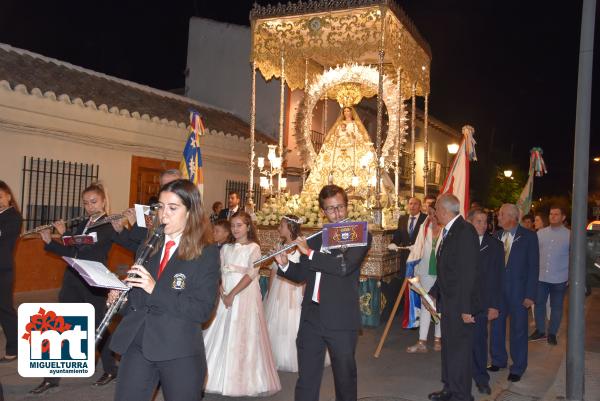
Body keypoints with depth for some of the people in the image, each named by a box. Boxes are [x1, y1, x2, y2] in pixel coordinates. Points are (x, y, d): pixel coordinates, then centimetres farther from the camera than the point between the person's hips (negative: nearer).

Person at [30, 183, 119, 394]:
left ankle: (111, 370, 25)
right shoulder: (82, 224, 13)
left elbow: (86, 246, -23)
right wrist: (49, 242, 2)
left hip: (94, 283, -6)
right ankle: (52, 378, 12)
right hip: (73, 281, 7)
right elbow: (72, 252, 14)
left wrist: (65, 233, -12)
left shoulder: (109, 225, -9)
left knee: (98, 326, 6)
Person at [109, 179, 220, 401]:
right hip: (137, 344, 5)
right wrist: (120, 295, -4)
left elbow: (203, 310, -15)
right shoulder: (148, 246, 11)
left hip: (180, 352, -4)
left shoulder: (206, 253, -7)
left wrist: (155, 289, -22)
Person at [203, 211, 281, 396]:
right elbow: (218, 272, 6)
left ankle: (243, 380, 6)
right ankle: (219, 378, 13)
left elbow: (251, 274, -11)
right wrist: (222, 292, -10)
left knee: (242, 337, -3)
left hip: (245, 296, -4)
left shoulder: (253, 248, -2)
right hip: (225, 296, 5)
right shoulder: (226, 248, 13)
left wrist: (232, 294, -15)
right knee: (221, 334, 4)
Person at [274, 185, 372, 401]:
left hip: (341, 321, -4)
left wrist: (309, 253, -19)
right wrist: (284, 264, -3)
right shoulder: (314, 239, 11)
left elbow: (344, 266, -22)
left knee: (345, 377, 12)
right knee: (306, 379, 10)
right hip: (311, 318, 4)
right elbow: (302, 275, 16)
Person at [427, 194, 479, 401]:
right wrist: (434, 292, 13)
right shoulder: (448, 231, 11)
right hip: (448, 301, 10)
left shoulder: (465, 231, -18)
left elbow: (468, 272, -22)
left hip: (460, 304, -10)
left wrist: (466, 307, -22)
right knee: (448, 347, 19)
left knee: (459, 350, 1)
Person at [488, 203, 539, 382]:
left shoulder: (528, 237, -7)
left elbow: (533, 266, -8)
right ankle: (498, 360, 31)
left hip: (518, 291, -4)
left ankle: (518, 368, 21)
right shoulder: (496, 236, 5)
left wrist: (530, 295, -12)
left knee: (518, 330, 6)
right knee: (496, 327, 13)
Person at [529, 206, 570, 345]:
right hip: (540, 277, 2)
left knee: (556, 307, 10)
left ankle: (552, 333, 23)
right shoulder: (540, 233, 2)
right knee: (539, 304, 9)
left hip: (559, 279, -2)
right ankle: (540, 331, 25)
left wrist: (571, 276, -5)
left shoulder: (569, 235, -4)